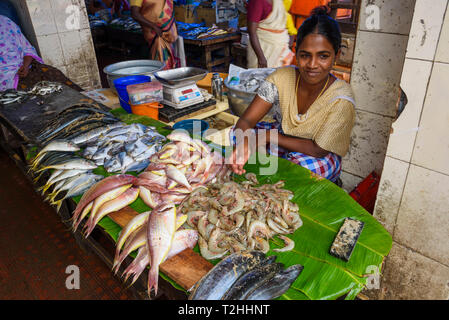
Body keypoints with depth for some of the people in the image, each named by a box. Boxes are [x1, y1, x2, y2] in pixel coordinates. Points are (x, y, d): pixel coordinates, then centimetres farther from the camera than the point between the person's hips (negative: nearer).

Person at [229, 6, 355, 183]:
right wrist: (243, 144, -45)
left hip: (320, 157, -3)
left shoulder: (341, 98, -26)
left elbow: (318, 149, -23)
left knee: (306, 165, -37)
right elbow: (246, 120, -21)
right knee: (237, 133, -16)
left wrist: (267, 137, -26)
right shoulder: (282, 77, -18)